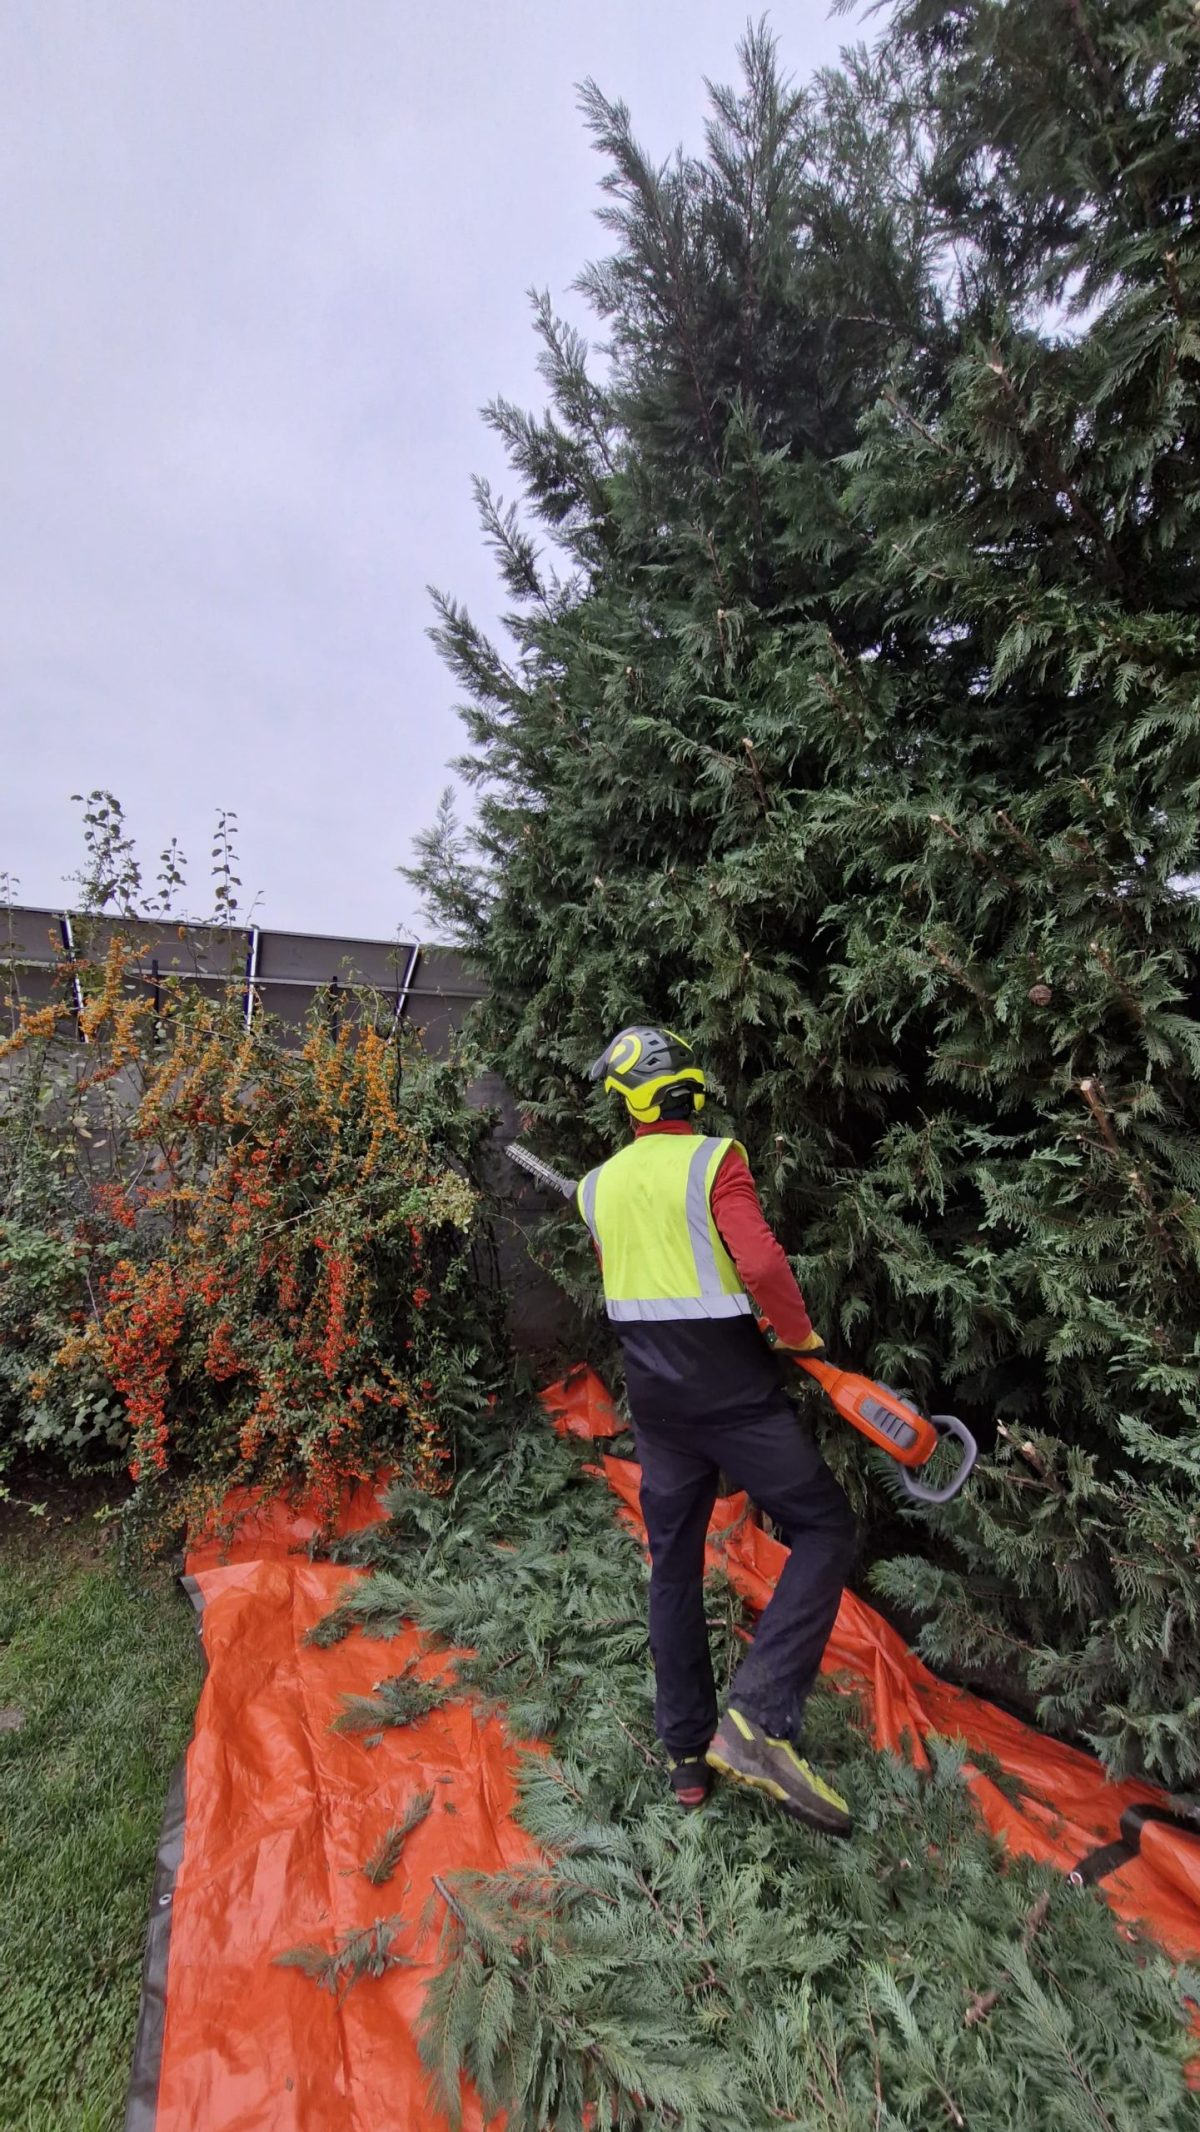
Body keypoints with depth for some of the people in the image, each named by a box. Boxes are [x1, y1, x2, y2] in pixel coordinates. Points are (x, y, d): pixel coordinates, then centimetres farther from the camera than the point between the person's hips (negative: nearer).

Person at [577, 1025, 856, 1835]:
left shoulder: (600, 1186, 3)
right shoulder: (713, 1160, -14)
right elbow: (762, 1264, -25)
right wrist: (802, 1335, -8)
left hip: (653, 1396, 6)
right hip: (733, 1391, -5)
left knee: (674, 1564, 19)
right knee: (825, 1529, 10)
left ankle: (688, 1751, 29)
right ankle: (760, 1716, -1)